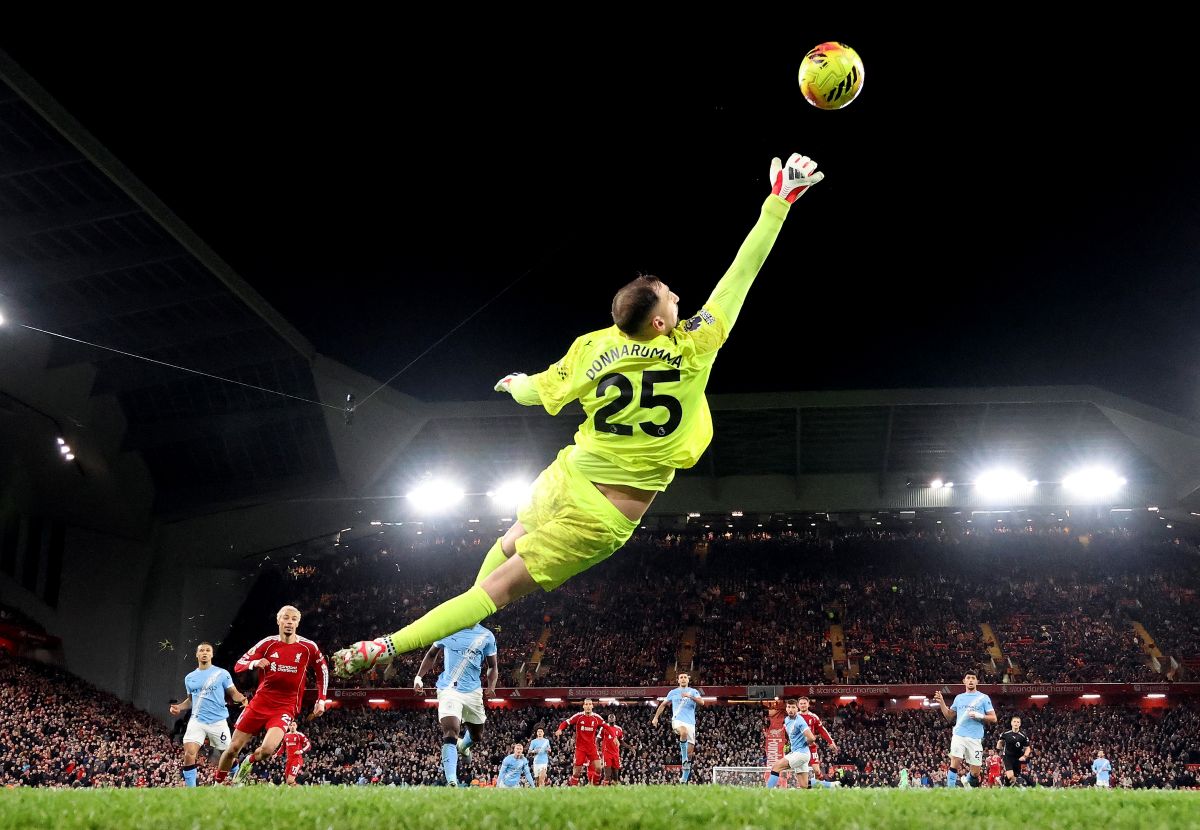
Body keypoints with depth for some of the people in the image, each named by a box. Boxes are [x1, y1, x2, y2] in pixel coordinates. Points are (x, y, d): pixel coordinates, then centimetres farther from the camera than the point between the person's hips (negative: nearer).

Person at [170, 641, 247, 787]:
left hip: (218, 721, -2)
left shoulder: (222, 674, 0)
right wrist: (179, 707, 4)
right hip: (197, 720, 2)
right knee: (189, 752, -16)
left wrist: (241, 698, -23)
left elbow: (233, 693, -1)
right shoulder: (190, 678, 11)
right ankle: (190, 788, -7)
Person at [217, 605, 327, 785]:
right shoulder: (268, 643, -2)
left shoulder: (309, 647, -3)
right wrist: (255, 663, -22)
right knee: (233, 748, 3)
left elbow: (322, 672, 13)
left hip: (286, 707, -1)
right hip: (260, 703, 1)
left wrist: (321, 700, 7)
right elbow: (238, 665, -1)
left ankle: (249, 763, 11)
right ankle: (218, 783, 28)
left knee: (268, 749, -23)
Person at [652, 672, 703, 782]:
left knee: (690, 750, -3)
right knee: (684, 732, -38)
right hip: (677, 720, -1)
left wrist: (690, 696, -20)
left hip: (690, 722, 1)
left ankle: (684, 777, 9)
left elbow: (702, 702, -5)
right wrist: (655, 717, 15)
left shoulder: (693, 692, 13)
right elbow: (663, 705, 23)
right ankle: (683, 756, -21)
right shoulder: (673, 692, 15)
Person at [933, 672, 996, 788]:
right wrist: (941, 702, 7)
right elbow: (949, 716, 19)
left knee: (975, 773, 2)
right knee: (955, 763, -17)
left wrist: (979, 716, -13)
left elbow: (993, 718, 3)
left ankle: (967, 781, 34)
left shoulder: (984, 698, 6)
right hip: (959, 735, 1)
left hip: (975, 738, -1)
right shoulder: (959, 698, 17)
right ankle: (950, 789, -12)